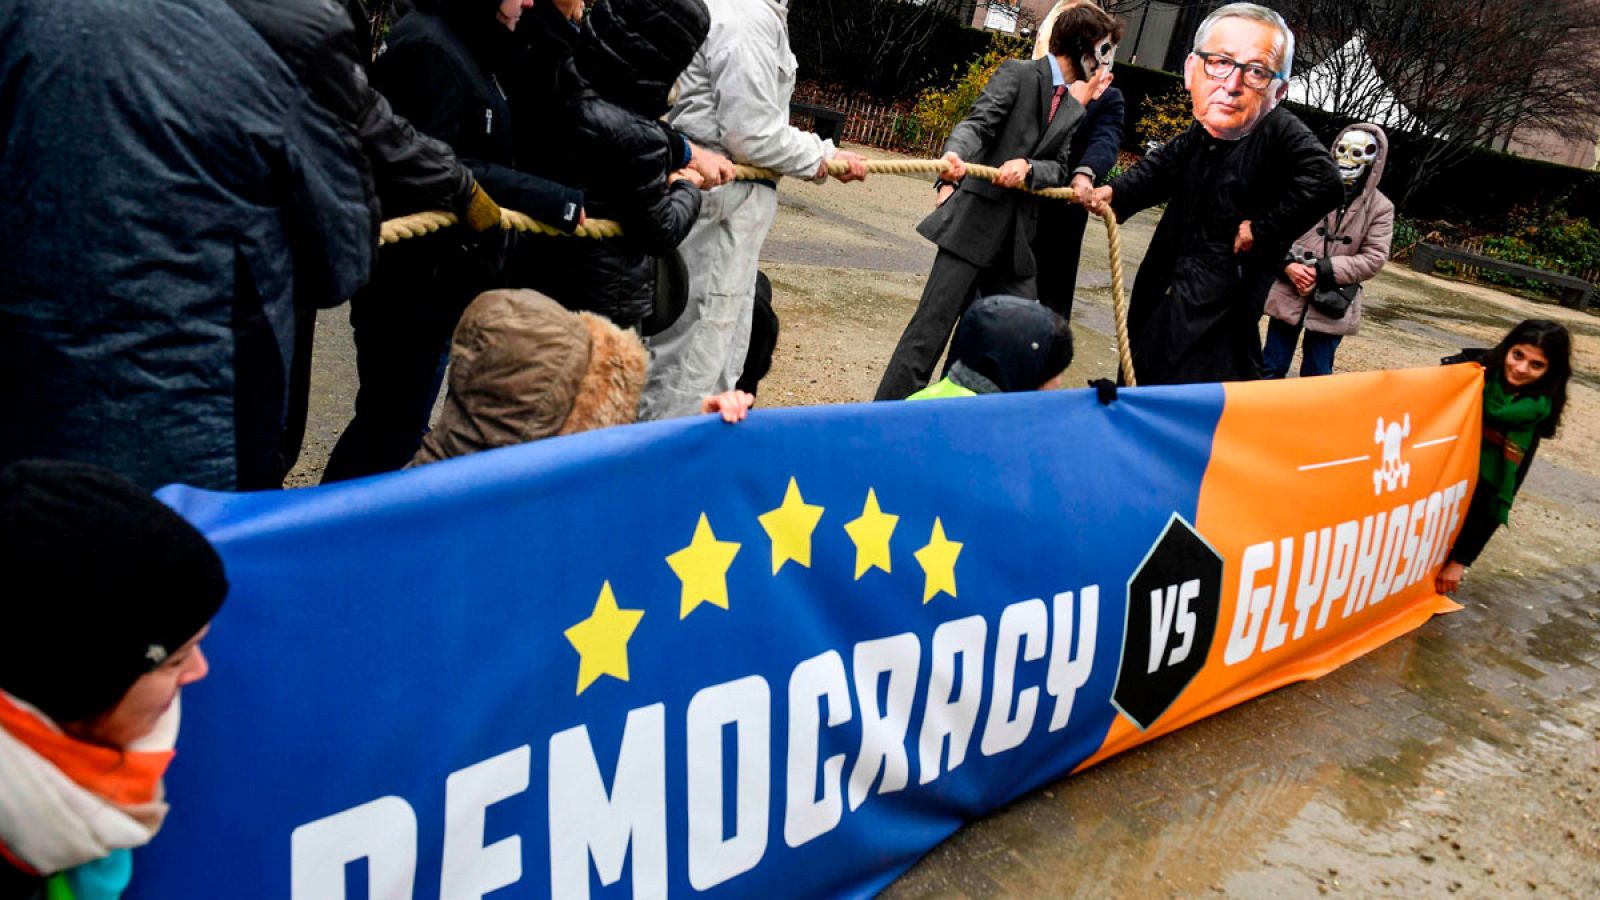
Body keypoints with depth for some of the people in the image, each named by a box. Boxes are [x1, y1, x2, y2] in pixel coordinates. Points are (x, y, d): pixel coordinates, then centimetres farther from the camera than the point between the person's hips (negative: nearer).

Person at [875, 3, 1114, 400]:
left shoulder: (1073, 108, 16)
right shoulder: (1018, 73, -2)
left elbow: (1059, 169, 7)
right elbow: (978, 124, -14)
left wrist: (1028, 167, -15)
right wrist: (955, 156, -35)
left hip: (1018, 235, 7)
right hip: (976, 222, -7)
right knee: (932, 324, -8)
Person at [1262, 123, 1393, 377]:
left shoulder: (1380, 208, 1)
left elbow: (1374, 259, -6)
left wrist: (1324, 270, -15)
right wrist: (1288, 264, -15)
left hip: (1332, 303, 0)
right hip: (1289, 293, 0)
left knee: (1316, 376, 8)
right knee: (1271, 368, 9)